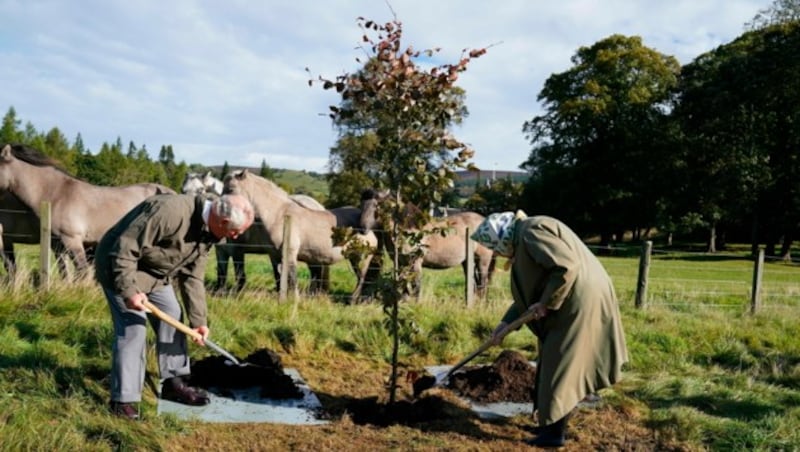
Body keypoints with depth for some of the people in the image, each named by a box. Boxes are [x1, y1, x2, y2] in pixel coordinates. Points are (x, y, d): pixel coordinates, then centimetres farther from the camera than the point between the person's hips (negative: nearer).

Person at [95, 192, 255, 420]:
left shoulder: (208, 231, -8)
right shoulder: (170, 211, -37)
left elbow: (193, 277, -1)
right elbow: (125, 249, -33)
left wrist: (198, 321, -4)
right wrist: (129, 291, -33)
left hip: (156, 271, 9)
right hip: (120, 266, -9)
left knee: (172, 317, 8)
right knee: (133, 328, -13)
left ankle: (174, 383, 21)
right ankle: (123, 400, -3)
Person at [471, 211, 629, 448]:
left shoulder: (532, 232, -15)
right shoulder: (523, 241, 17)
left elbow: (567, 266, -27)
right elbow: (529, 292, 21)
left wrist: (546, 303, -19)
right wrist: (506, 322, 16)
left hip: (579, 301, -10)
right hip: (572, 303, 10)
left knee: (561, 366, -1)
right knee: (557, 364, 17)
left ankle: (555, 432, 10)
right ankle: (553, 423, 28)